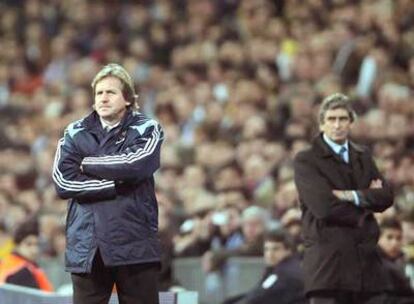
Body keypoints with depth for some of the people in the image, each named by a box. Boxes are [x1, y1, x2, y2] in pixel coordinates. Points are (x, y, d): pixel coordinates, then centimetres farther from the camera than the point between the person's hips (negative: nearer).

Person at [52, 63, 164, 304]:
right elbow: (63, 182, -4)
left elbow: (137, 164, -15)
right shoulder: (76, 133, 10)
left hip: (135, 245, -1)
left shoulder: (147, 129, 6)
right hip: (88, 247, 1)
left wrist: (88, 164, -4)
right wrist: (117, 185, -9)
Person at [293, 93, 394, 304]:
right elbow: (324, 206, -14)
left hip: (366, 256, 6)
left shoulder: (364, 157, 18)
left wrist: (352, 196, -10)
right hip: (327, 260, -5)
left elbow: (386, 197, 5)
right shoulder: (305, 160, -1)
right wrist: (367, 197, -3)